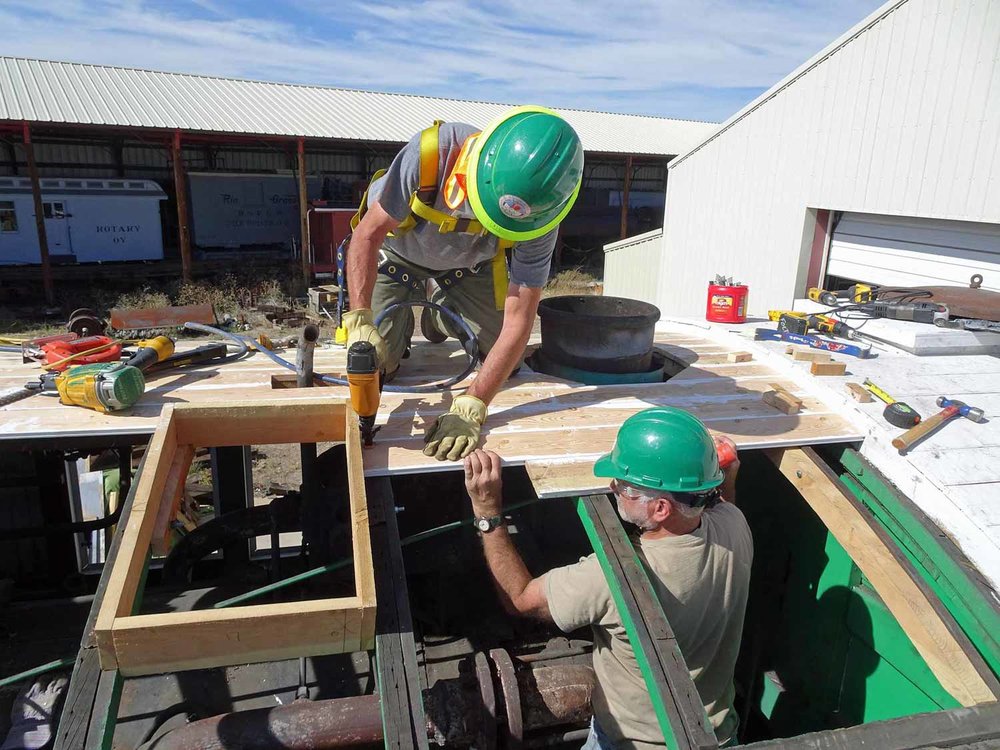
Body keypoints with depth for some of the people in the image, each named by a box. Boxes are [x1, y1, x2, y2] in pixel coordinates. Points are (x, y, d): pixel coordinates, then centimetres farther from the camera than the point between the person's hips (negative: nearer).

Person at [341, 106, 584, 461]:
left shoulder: (537, 215, -33)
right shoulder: (433, 152, -40)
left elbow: (518, 319, -33)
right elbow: (368, 235, -33)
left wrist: (469, 409, -40)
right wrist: (359, 322, -46)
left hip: (468, 264, 2)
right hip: (398, 249, -2)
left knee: (507, 355, 0)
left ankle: (440, 315, 27)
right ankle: (403, 319, 23)